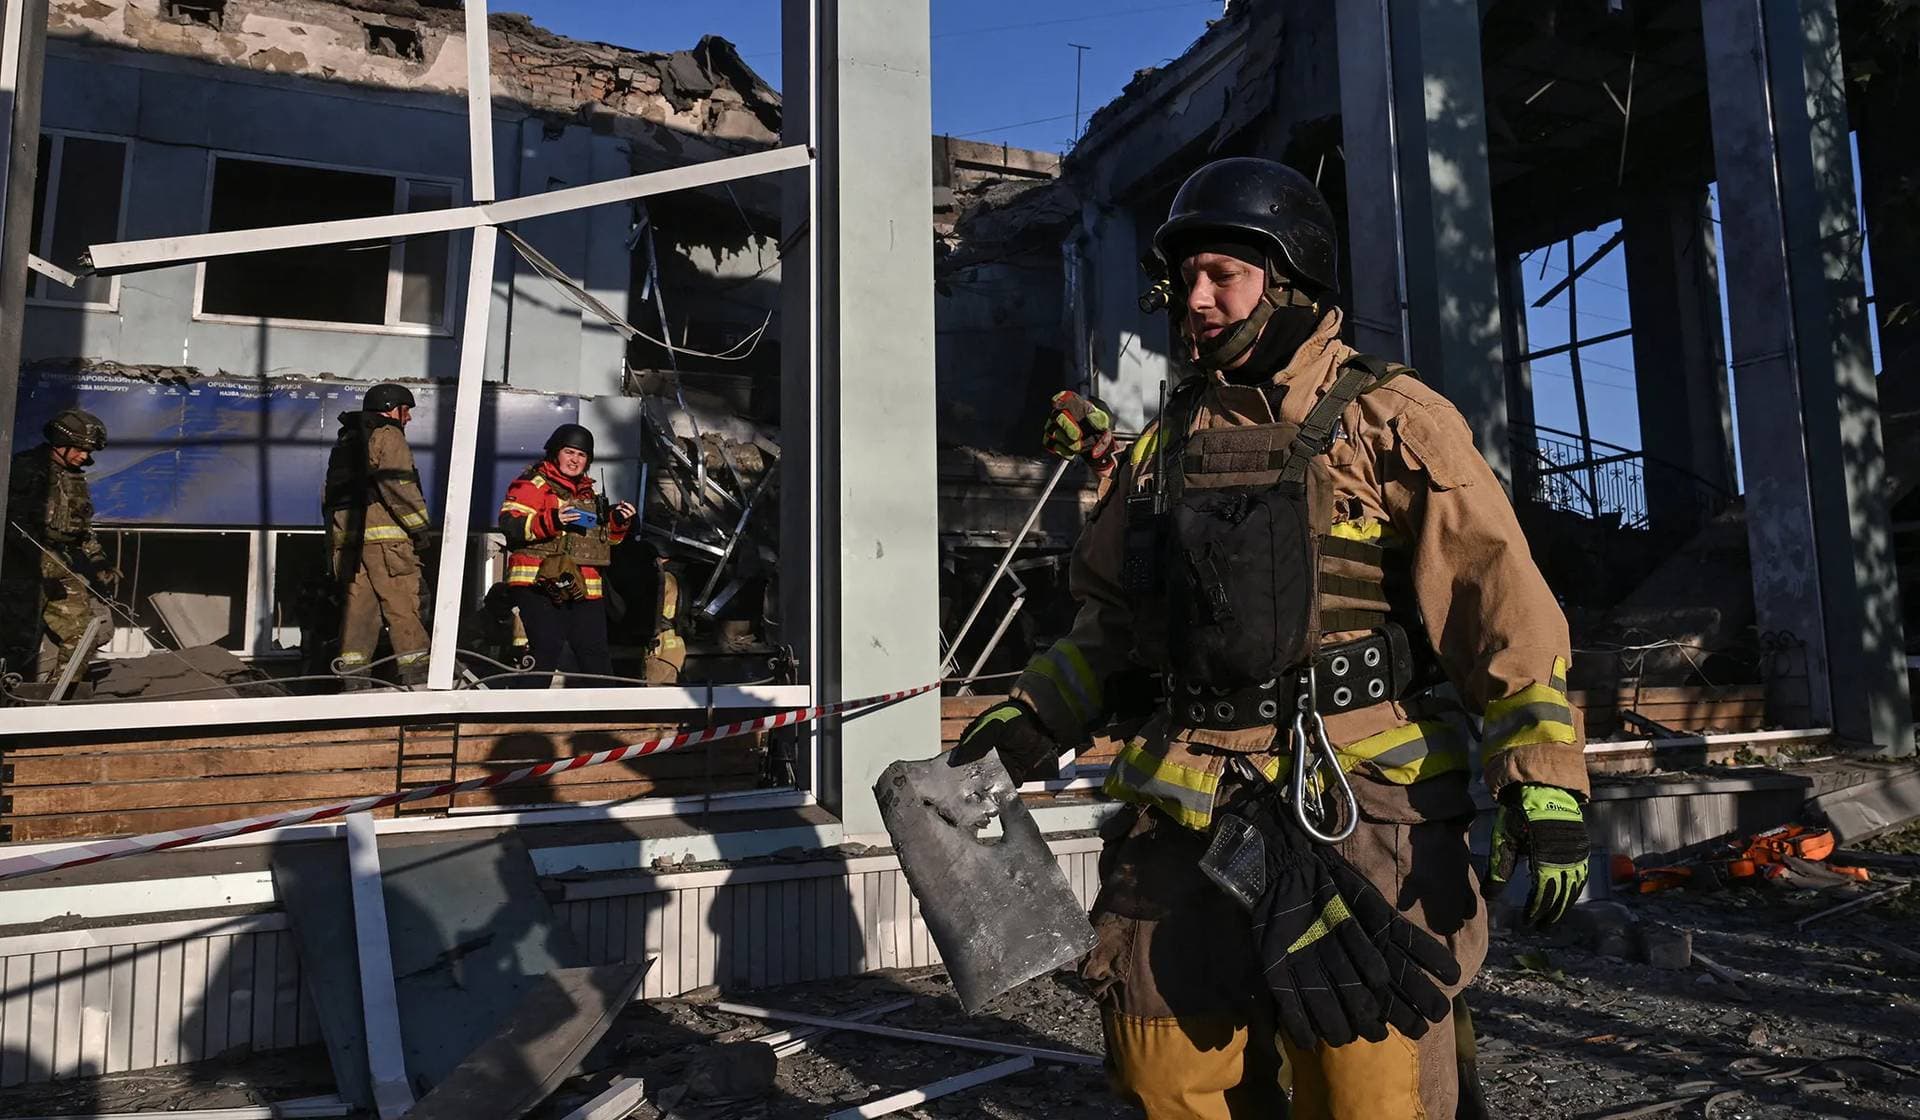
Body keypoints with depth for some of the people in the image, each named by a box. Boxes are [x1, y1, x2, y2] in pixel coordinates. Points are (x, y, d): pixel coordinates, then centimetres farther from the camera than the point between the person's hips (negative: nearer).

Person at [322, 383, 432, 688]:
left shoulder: (344, 440, 26)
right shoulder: (388, 436, -1)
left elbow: (330, 493, 24)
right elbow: (399, 487, -13)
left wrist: (335, 531, 23)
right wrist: (420, 528, -10)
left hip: (344, 536, 8)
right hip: (382, 532, -8)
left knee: (357, 604, 8)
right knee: (403, 604, -7)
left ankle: (352, 674, 6)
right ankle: (414, 672, -9)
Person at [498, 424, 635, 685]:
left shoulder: (588, 492, 24)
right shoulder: (533, 484, 1)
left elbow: (606, 538, 31)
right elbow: (509, 523, -14)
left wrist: (617, 523, 9)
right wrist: (551, 521, -28)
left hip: (585, 589, 7)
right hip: (541, 585, -7)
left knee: (596, 656, 8)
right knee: (545, 651, -13)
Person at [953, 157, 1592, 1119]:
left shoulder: (1388, 423, -1)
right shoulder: (1166, 445, 14)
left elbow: (1504, 611, -7)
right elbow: (1112, 617, 21)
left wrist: (1544, 784, -14)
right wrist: (1032, 721, 12)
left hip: (1358, 812, -5)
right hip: (1188, 817, 5)